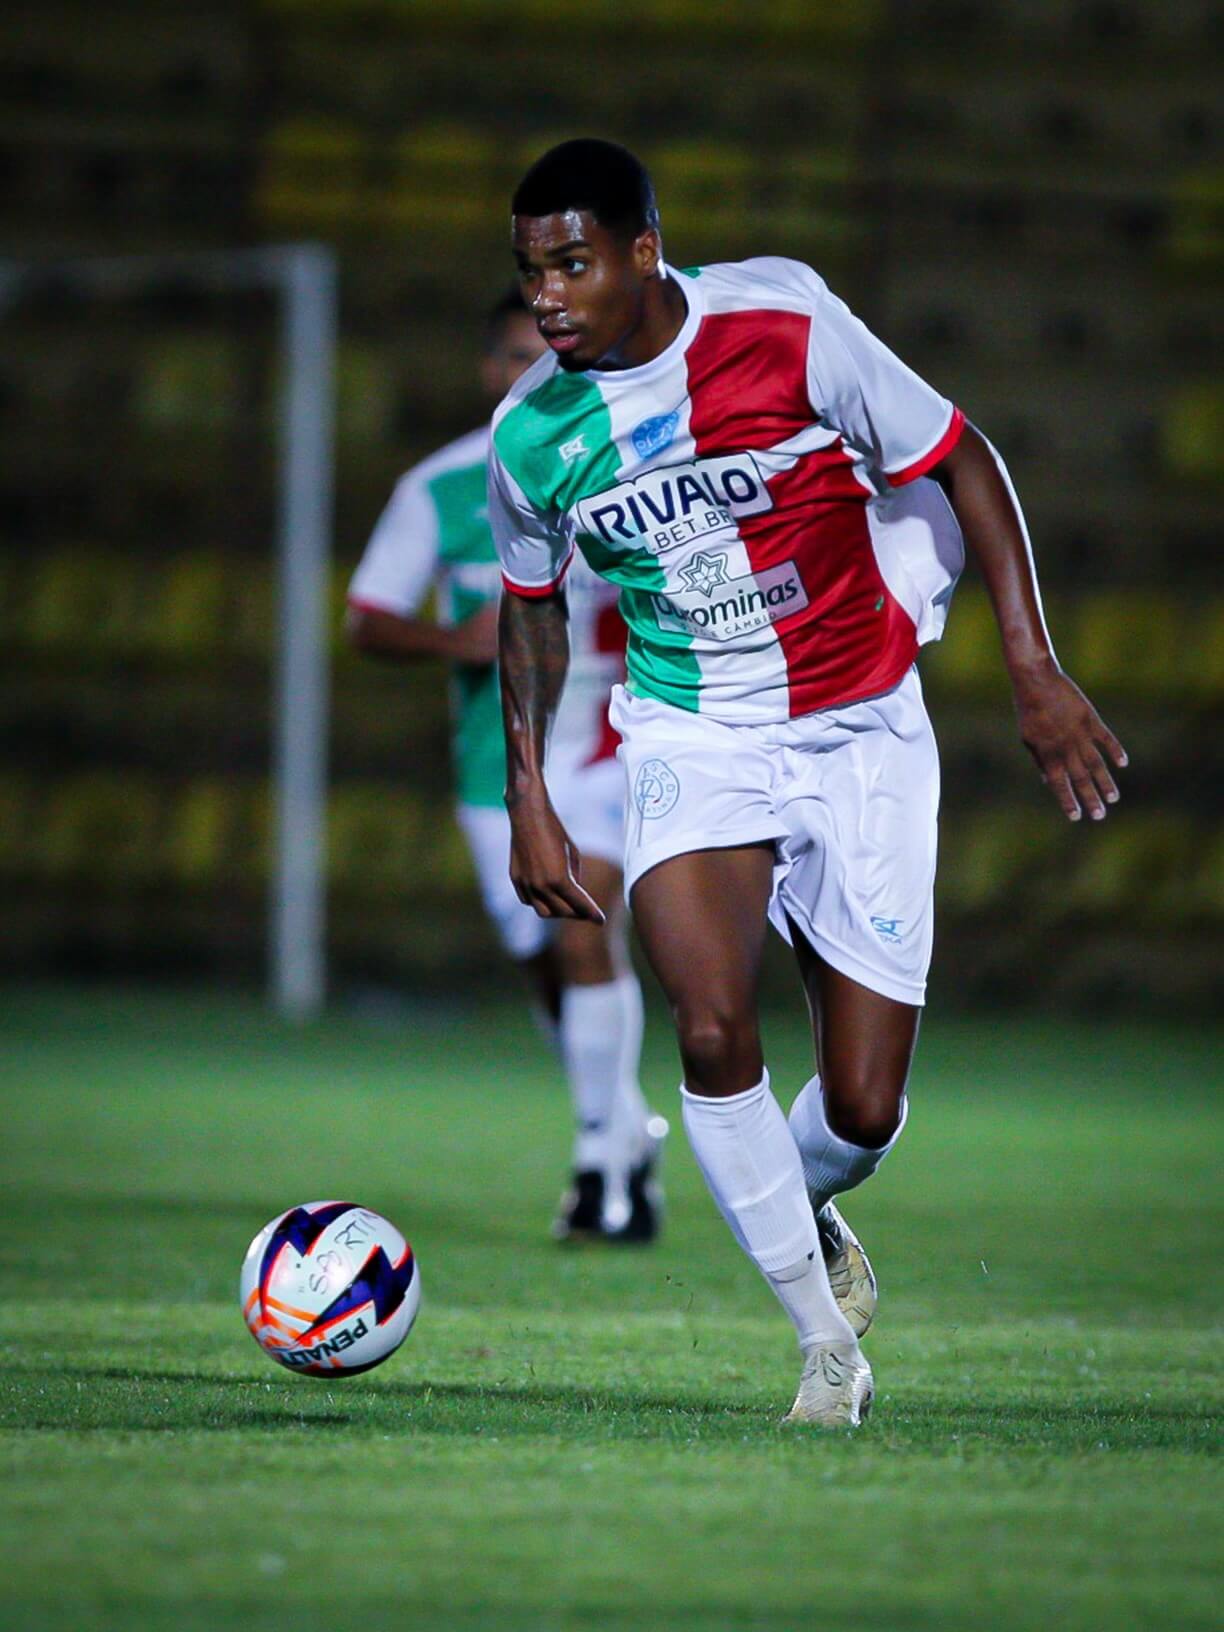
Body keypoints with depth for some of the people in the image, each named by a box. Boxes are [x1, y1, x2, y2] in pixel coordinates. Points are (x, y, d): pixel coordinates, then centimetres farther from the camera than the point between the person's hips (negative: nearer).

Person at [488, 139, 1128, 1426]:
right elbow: (532, 607, 13)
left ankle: (803, 1211, 34)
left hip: (860, 737, -1)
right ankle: (826, 1343, -9)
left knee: (864, 1112, -4)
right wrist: (528, 801, 9)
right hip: (691, 743, 1)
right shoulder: (530, 435, -6)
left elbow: (960, 462, -6)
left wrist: (1035, 672, -10)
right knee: (711, 1031, -25)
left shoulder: (787, 330, -16)